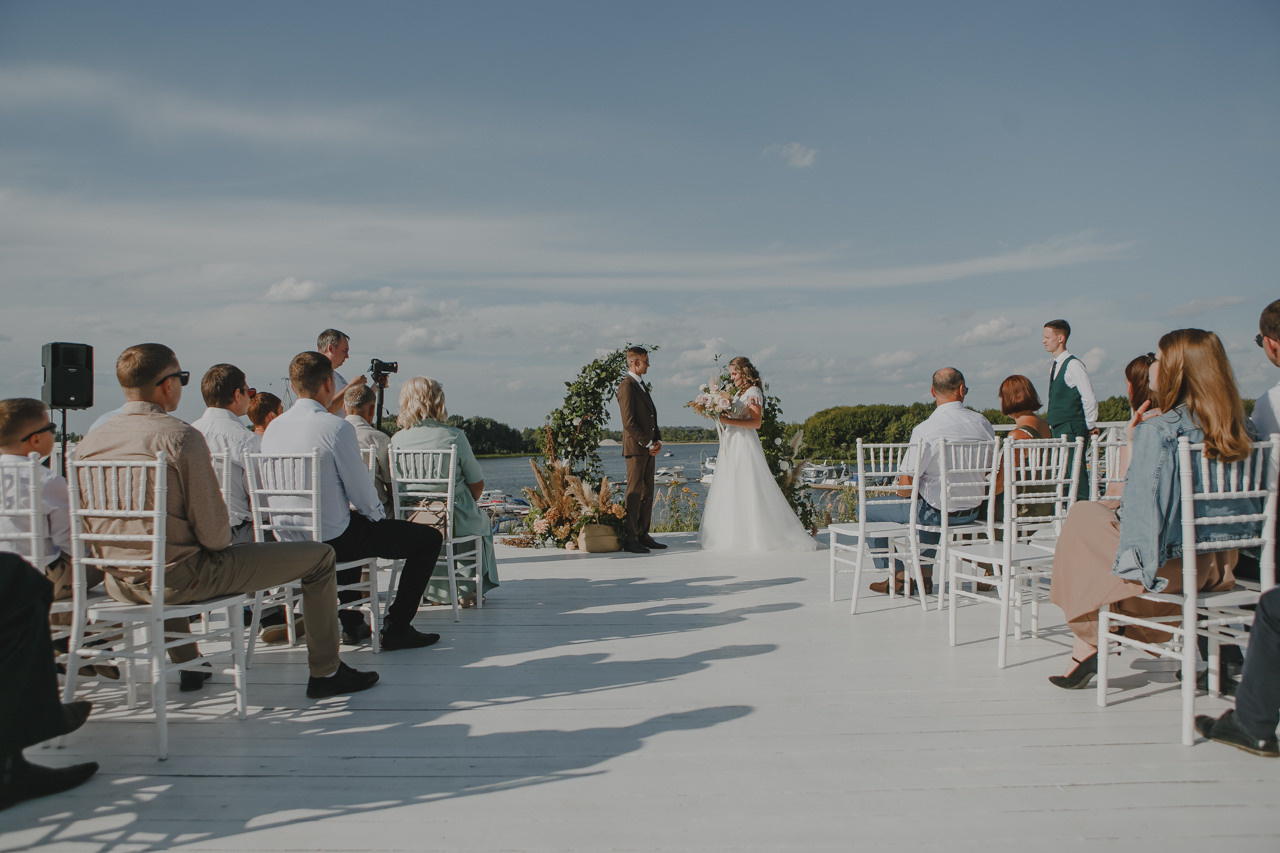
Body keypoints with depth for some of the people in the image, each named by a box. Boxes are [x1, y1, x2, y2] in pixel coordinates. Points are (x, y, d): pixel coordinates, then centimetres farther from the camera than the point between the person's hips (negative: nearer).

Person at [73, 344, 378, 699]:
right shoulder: (181, 436, -18)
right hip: (183, 580, -7)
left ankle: (186, 666, 51)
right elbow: (214, 533, -18)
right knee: (319, 556, 2)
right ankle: (325, 672, 13)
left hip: (119, 585, 8)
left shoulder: (88, 443, 2)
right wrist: (221, 540, 4)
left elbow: (87, 527, 12)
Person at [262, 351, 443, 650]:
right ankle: (395, 628, 6)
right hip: (332, 541, -8)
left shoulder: (273, 428, 4)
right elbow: (362, 492, -15)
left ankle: (351, 623, 40)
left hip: (287, 544, 8)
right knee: (429, 538, 5)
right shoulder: (337, 427, -19)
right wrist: (377, 514, 8)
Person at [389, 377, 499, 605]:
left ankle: (437, 592, 37)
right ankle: (468, 589, 33)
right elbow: (477, 484, -6)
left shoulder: (397, 439, -6)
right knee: (482, 521, 31)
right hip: (454, 522, -3)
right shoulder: (454, 436, -14)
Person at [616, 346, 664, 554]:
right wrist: (648, 444, -13)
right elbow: (629, 422, -16)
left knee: (647, 492, 9)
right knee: (634, 493, -8)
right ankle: (630, 539, -6)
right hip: (635, 447, -9)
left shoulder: (642, 385, 19)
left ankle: (643, 535, 14)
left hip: (648, 448, 9)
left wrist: (658, 440, 8)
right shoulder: (626, 386, -11)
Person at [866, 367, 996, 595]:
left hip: (937, 512, -6)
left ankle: (897, 576, 18)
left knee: (868, 510, 11)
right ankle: (925, 575, 35)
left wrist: (906, 493, 5)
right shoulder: (982, 422, -5)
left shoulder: (924, 430, -21)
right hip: (973, 511, 6)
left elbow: (906, 488, -19)